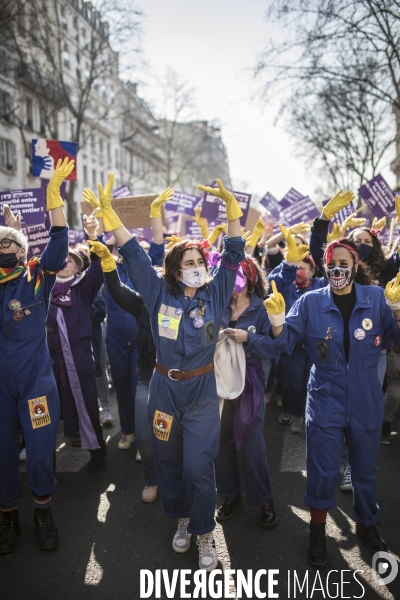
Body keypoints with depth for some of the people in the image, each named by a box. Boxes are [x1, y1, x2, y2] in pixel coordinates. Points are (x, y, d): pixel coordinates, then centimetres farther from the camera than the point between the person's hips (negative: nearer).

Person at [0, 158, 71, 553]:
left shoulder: (38, 278, -3)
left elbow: (59, 241, -16)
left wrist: (54, 193, -25)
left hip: (36, 382, -2)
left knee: (41, 451, 6)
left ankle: (43, 511, 31)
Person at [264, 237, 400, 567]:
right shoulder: (311, 302, -6)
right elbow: (285, 342, -7)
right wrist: (277, 318, -26)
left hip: (366, 403, 2)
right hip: (325, 402, -1)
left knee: (365, 468, 20)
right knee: (323, 470, 5)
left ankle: (367, 524, 45)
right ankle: (318, 529, 30)